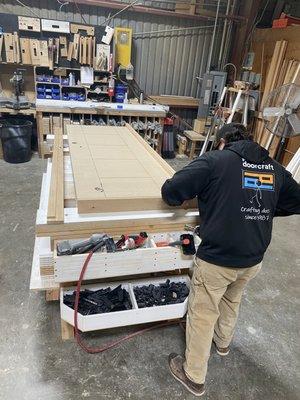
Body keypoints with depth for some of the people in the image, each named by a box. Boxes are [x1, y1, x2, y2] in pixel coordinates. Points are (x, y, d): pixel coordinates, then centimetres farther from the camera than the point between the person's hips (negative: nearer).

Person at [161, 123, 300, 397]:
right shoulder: (274, 167, 4)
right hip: (253, 260, 6)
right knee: (232, 301, 32)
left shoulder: (215, 160, -13)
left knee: (203, 315, 15)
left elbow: (170, 191, -20)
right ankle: (223, 342, 59)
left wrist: (186, 198, 1)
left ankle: (194, 377, 35)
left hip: (216, 260, -5)